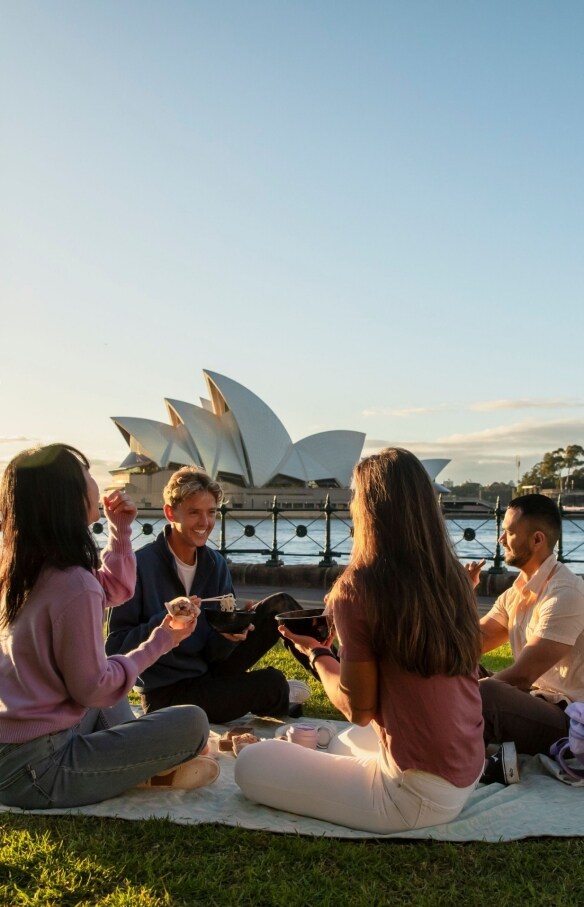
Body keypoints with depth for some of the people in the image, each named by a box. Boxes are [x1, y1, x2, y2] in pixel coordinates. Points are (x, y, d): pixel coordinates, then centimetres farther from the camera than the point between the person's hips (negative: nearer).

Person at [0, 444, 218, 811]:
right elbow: (94, 688, -16)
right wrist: (159, 643, -5)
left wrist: (121, 529, 10)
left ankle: (138, 761, 14)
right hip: (34, 768, -9)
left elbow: (116, 588, 20)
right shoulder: (72, 585, -24)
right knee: (191, 724, -13)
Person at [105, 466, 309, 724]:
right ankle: (280, 697, 14)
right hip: (166, 693, -6)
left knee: (279, 606, -6)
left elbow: (213, 652, 0)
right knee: (270, 683, -21)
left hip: (208, 672, 6)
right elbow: (115, 647, -18)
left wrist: (228, 634, -22)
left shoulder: (216, 564, -1)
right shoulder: (141, 566, -18)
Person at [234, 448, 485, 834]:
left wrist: (316, 652, 1)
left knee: (252, 763, 2)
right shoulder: (454, 577, -1)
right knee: (345, 743, 34)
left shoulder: (359, 587, -21)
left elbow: (359, 709, -14)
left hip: (419, 794, -8)